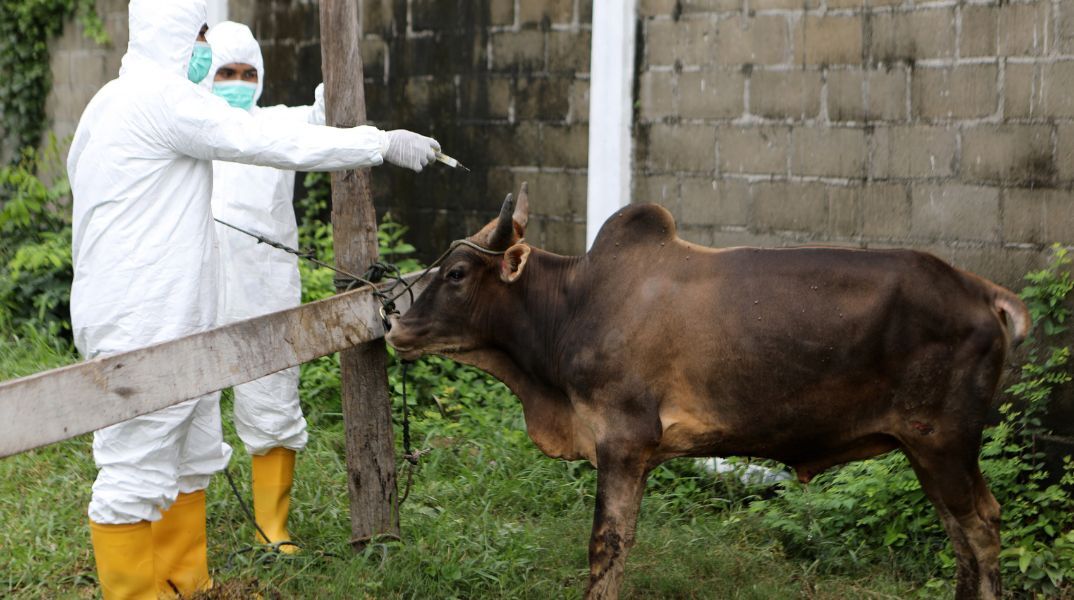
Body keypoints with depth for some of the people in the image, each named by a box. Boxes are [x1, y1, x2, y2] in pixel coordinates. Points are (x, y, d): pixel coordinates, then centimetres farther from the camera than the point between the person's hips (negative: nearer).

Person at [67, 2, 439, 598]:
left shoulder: (116, 103, 18)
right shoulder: (162, 98, -15)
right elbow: (272, 141, -17)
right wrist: (382, 143, -11)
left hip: (169, 322, 11)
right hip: (142, 326, -11)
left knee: (191, 458, 17)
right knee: (137, 467, -5)